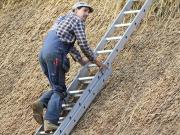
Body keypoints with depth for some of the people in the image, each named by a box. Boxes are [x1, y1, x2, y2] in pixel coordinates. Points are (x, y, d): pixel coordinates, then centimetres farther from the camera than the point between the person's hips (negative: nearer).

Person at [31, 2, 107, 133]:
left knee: (57, 87, 16)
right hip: (55, 54, -8)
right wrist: (96, 61, 13)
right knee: (59, 90, -6)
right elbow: (84, 45, 2)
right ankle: (50, 121, -20)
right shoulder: (77, 20, 4)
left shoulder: (63, 19, 31)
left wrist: (81, 60, 40)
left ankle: (41, 103, -9)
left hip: (43, 53, 8)